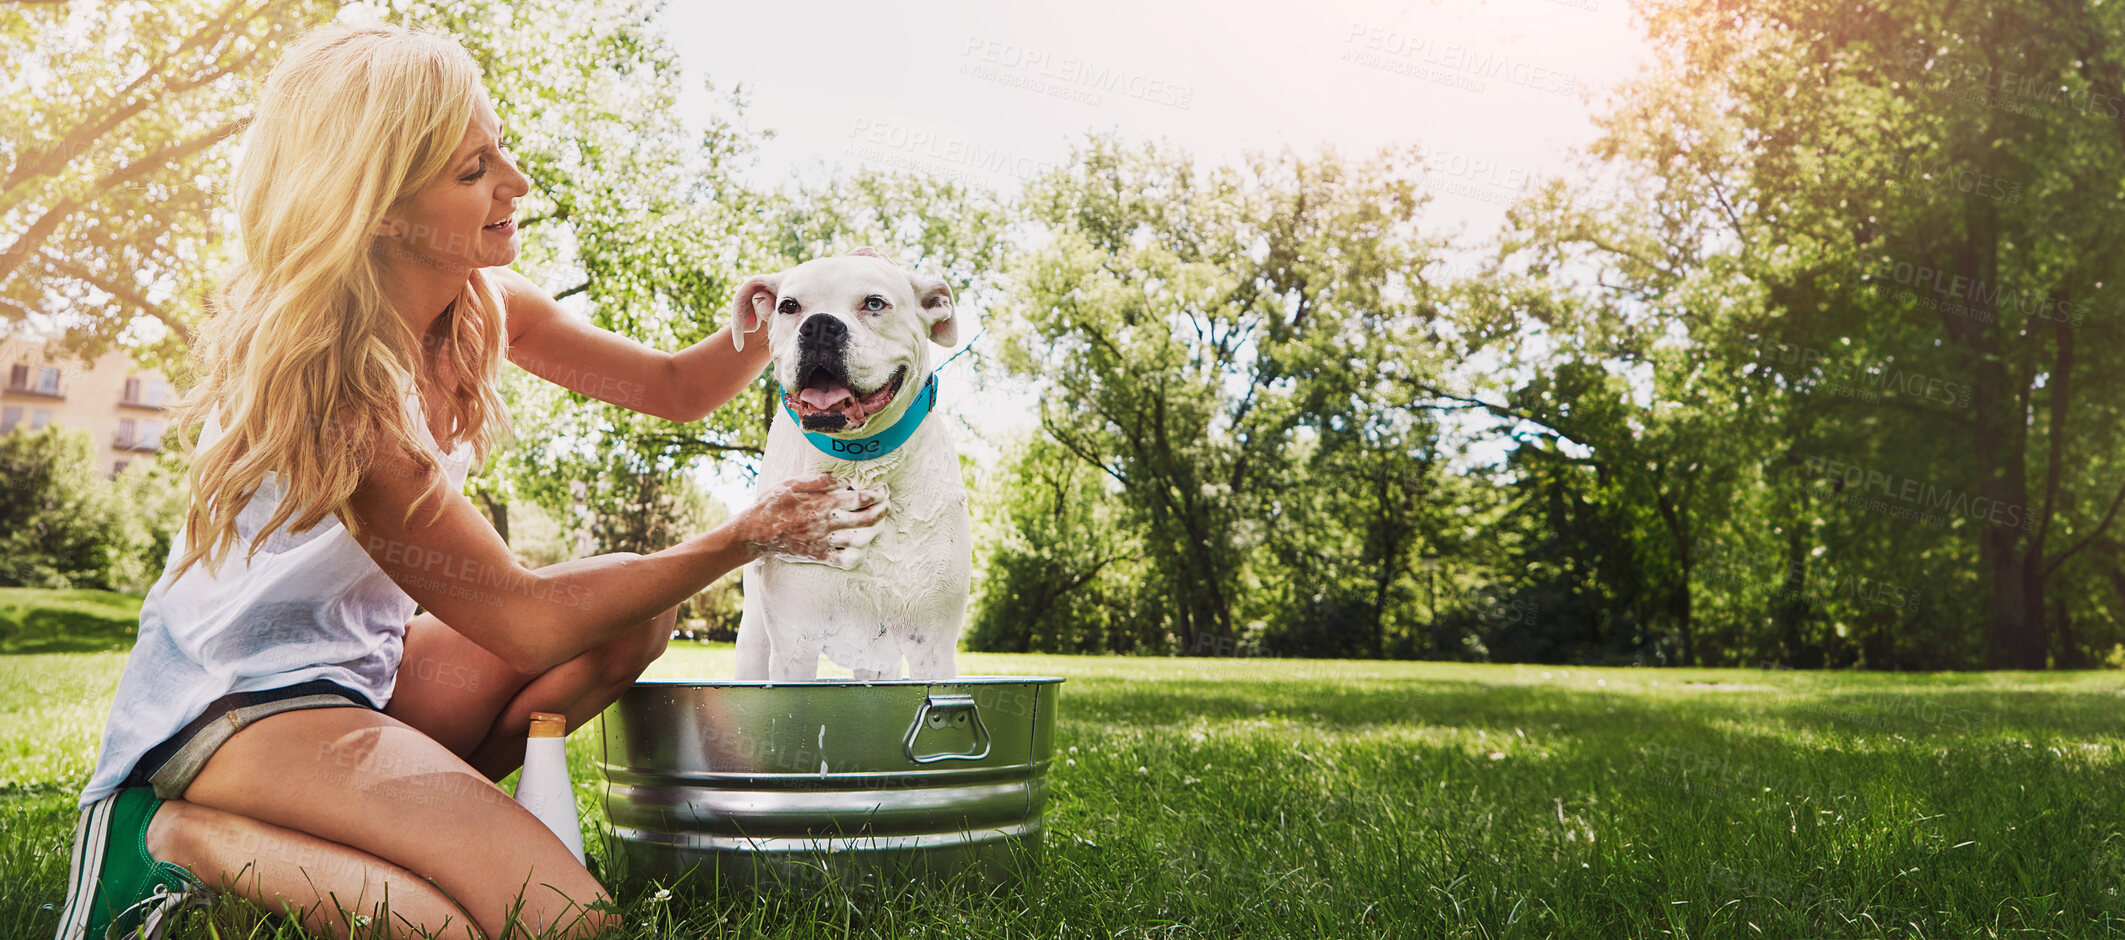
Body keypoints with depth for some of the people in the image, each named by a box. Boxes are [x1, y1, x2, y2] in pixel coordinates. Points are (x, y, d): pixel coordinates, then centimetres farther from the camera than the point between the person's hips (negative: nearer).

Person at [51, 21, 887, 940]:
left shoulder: (482, 304, -3)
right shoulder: (332, 384, -27)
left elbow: (675, 386, 7)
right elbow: (519, 620, -22)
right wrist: (747, 535, -19)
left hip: (360, 661, 9)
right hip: (234, 695, -9)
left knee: (633, 606, 0)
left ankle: (421, 804, -2)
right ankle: (182, 838, -7)